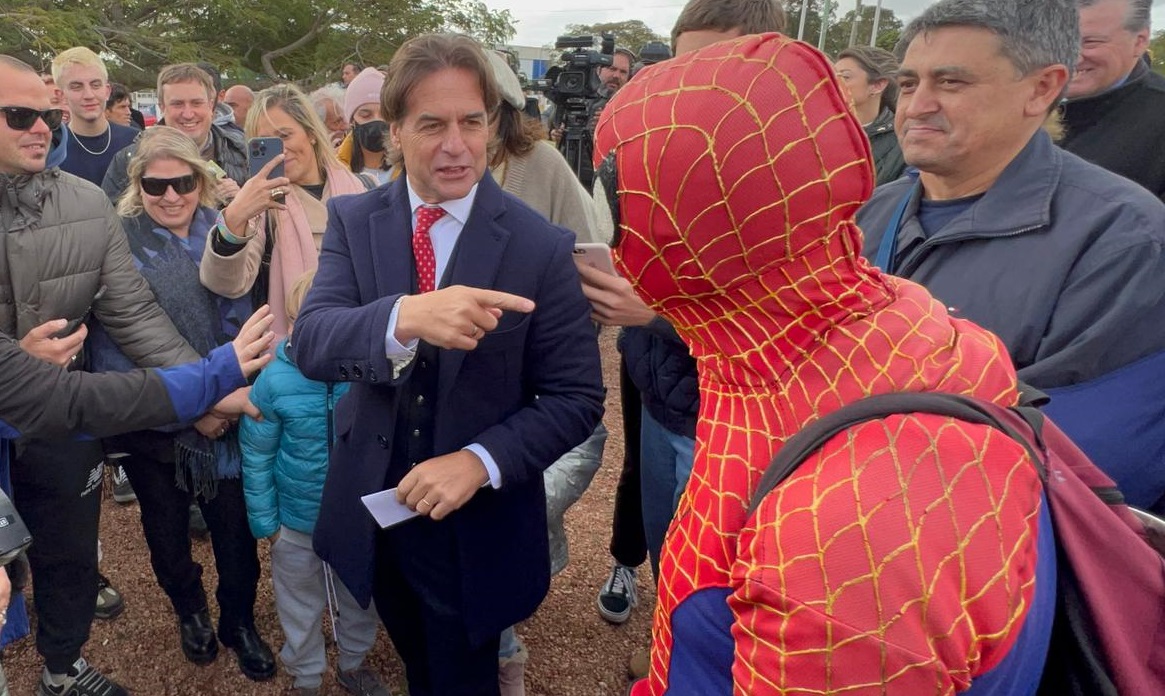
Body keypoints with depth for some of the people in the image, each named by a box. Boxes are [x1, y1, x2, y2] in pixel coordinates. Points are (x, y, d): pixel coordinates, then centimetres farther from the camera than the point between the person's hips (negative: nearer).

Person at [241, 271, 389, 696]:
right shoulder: (276, 380, -18)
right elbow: (256, 458, -8)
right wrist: (265, 521, -4)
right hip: (297, 522, -1)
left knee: (360, 598, 24)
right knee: (302, 607, 22)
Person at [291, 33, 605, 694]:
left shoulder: (542, 246, -15)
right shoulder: (353, 220, -7)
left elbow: (577, 397, -12)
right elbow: (310, 344, -20)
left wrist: (479, 461, -27)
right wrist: (406, 316, -41)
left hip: (478, 530, -3)